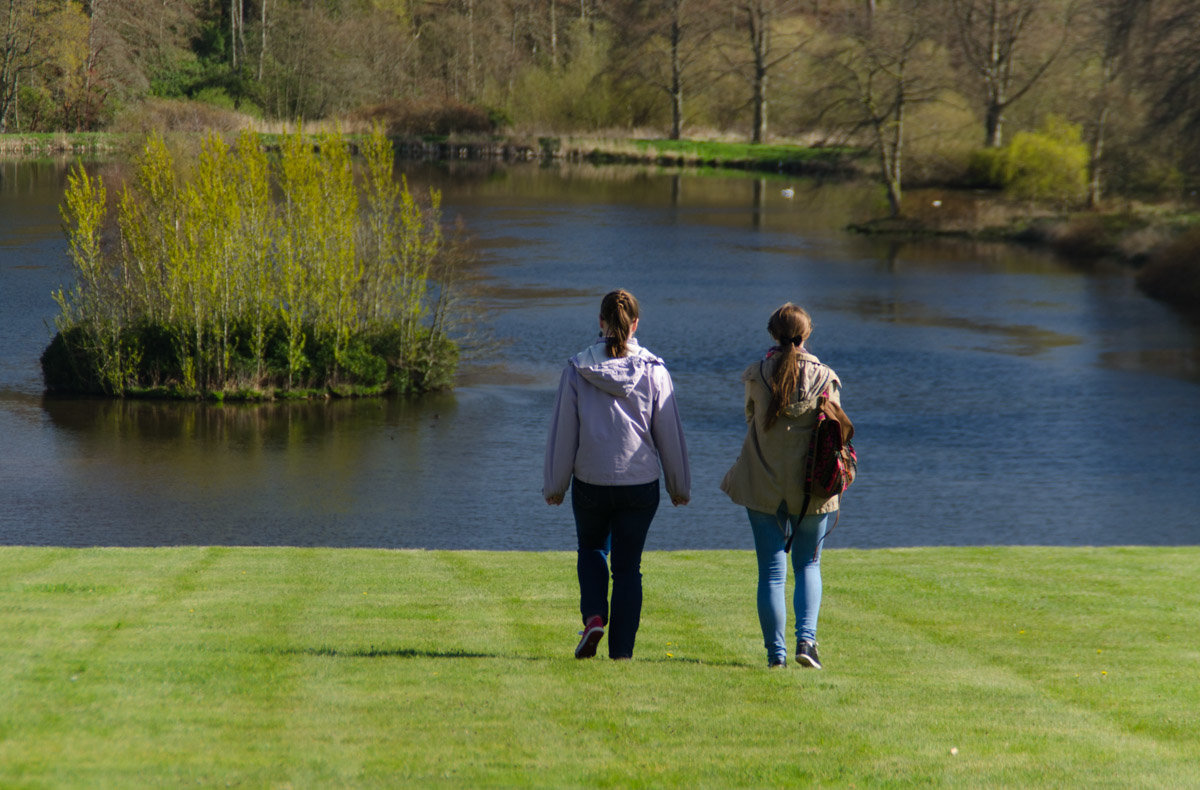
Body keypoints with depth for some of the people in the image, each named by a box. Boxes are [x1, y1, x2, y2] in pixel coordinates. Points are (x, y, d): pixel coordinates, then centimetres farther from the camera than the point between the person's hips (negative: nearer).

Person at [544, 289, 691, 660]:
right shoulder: (654, 371, -5)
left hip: (590, 483, 0)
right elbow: (670, 434, 1)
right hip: (640, 482, 0)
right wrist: (679, 485, 12)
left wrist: (555, 484, 8)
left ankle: (594, 616, 0)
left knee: (591, 548, 23)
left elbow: (562, 431, -2)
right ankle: (621, 651, 6)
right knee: (628, 566, 9)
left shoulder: (577, 369, -6)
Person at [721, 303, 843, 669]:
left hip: (764, 486, 0)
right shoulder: (824, 378, -5)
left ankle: (776, 653, 3)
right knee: (808, 564, 16)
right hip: (811, 487, 0)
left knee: (771, 571, 6)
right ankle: (806, 638, -3)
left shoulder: (757, 375, -6)